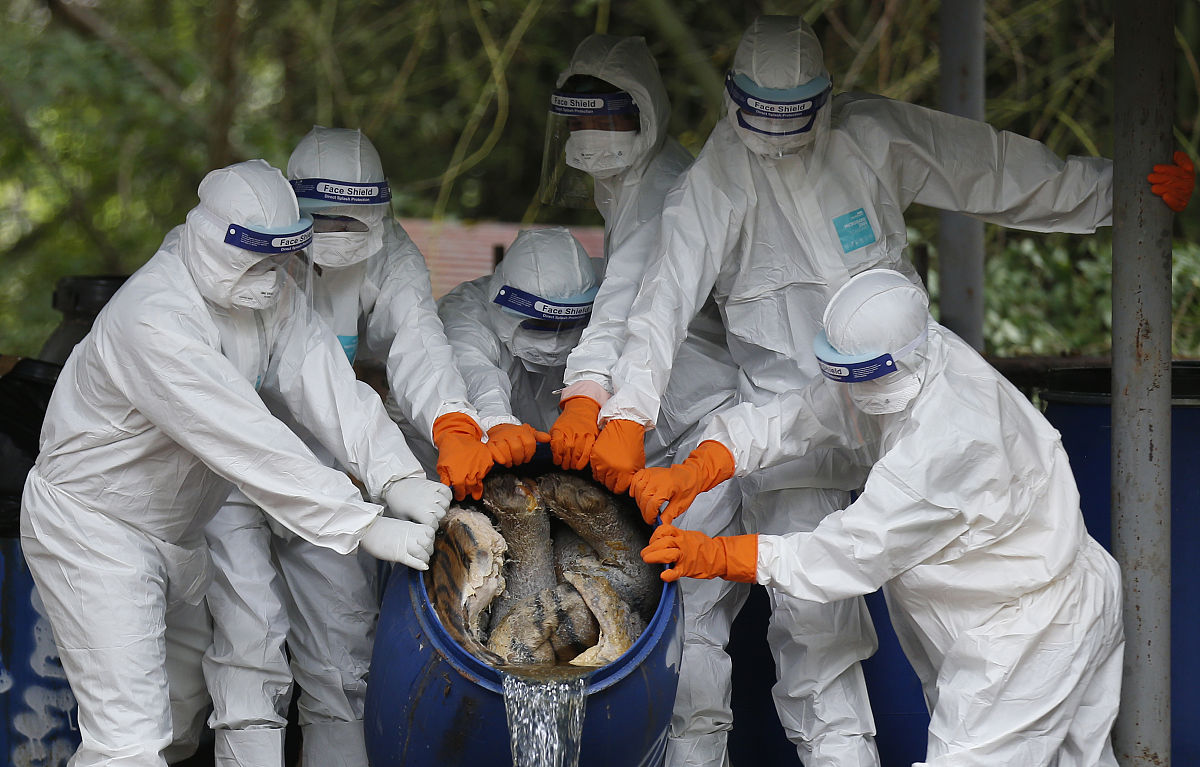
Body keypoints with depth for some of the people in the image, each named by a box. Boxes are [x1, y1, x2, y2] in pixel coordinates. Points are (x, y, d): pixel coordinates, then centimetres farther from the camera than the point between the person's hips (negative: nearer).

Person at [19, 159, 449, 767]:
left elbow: (324, 385, -12)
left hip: (176, 529, 9)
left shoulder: (267, 291, -5)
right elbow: (252, 448, -36)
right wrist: (365, 528, -38)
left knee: (183, 714, 18)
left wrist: (397, 478, -28)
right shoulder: (154, 322, -32)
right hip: (93, 528, -9)